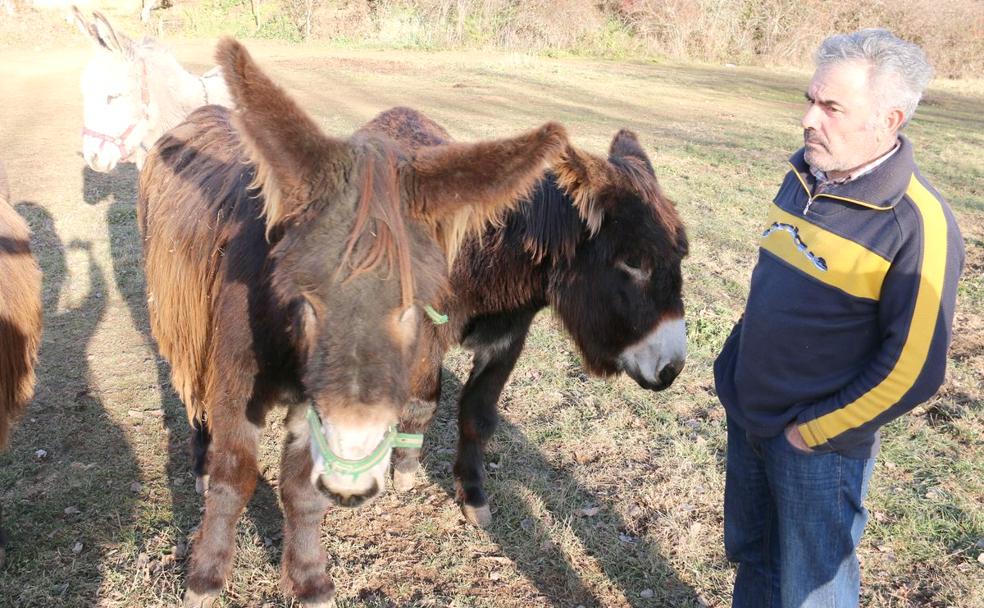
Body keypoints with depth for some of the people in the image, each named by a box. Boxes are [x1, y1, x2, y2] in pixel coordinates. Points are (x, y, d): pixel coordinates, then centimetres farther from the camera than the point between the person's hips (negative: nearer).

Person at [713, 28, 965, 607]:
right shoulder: (805, 175, 0)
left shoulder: (918, 224, -22)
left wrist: (812, 430, -15)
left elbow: (914, 369, -21)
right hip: (746, 417, 7)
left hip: (816, 445, -6)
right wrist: (735, 370, 11)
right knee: (752, 558, 25)